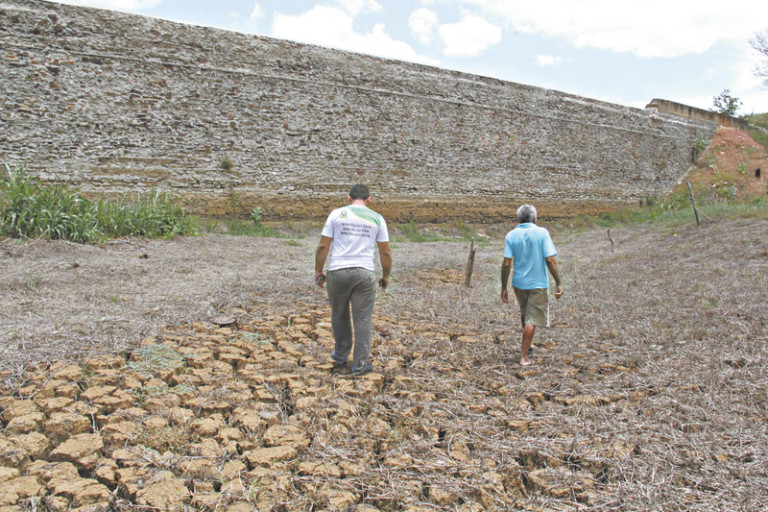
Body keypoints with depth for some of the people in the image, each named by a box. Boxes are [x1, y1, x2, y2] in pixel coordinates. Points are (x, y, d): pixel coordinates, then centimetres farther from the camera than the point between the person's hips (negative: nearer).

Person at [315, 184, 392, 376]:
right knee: (363, 319, 7)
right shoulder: (377, 218, 7)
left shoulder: (337, 214, 5)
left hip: (338, 272, 0)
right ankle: (359, 365, 12)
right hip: (365, 273, 0)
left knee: (339, 315, 18)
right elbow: (385, 252, 7)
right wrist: (386, 276, 18)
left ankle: (340, 357, 30)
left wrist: (318, 270, 11)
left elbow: (323, 246, 2)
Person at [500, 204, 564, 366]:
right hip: (538, 283, -3)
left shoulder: (511, 235, -4)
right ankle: (524, 357, 2)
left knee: (525, 312, 26)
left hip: (518, 283, 3)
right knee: (531, 320, 2)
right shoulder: (542, 233, -9)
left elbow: (506, 263, -9)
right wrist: (558, 283, -7)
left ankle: (528, 343, 44)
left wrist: (504, 288, -3)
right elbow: (549, 259, -15)